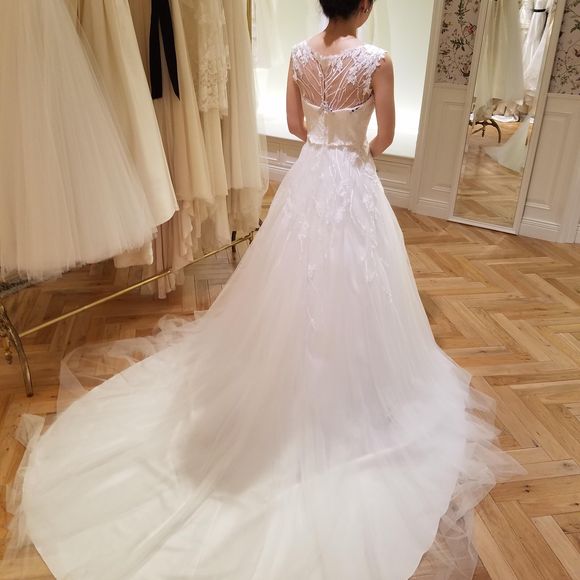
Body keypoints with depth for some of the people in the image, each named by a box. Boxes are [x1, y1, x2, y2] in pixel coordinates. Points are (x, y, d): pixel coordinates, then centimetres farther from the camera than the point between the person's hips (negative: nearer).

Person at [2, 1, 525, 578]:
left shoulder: (299, 53, 0)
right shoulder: (375, 59, -14)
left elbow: (295, 123, 8)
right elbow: (386, 134, -9)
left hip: (307, 176, 5)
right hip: (350, 182, -5)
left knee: (295, 281, 17)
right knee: (346, 288, 8)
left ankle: (286, 378, 35)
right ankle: (341, 394, 24)